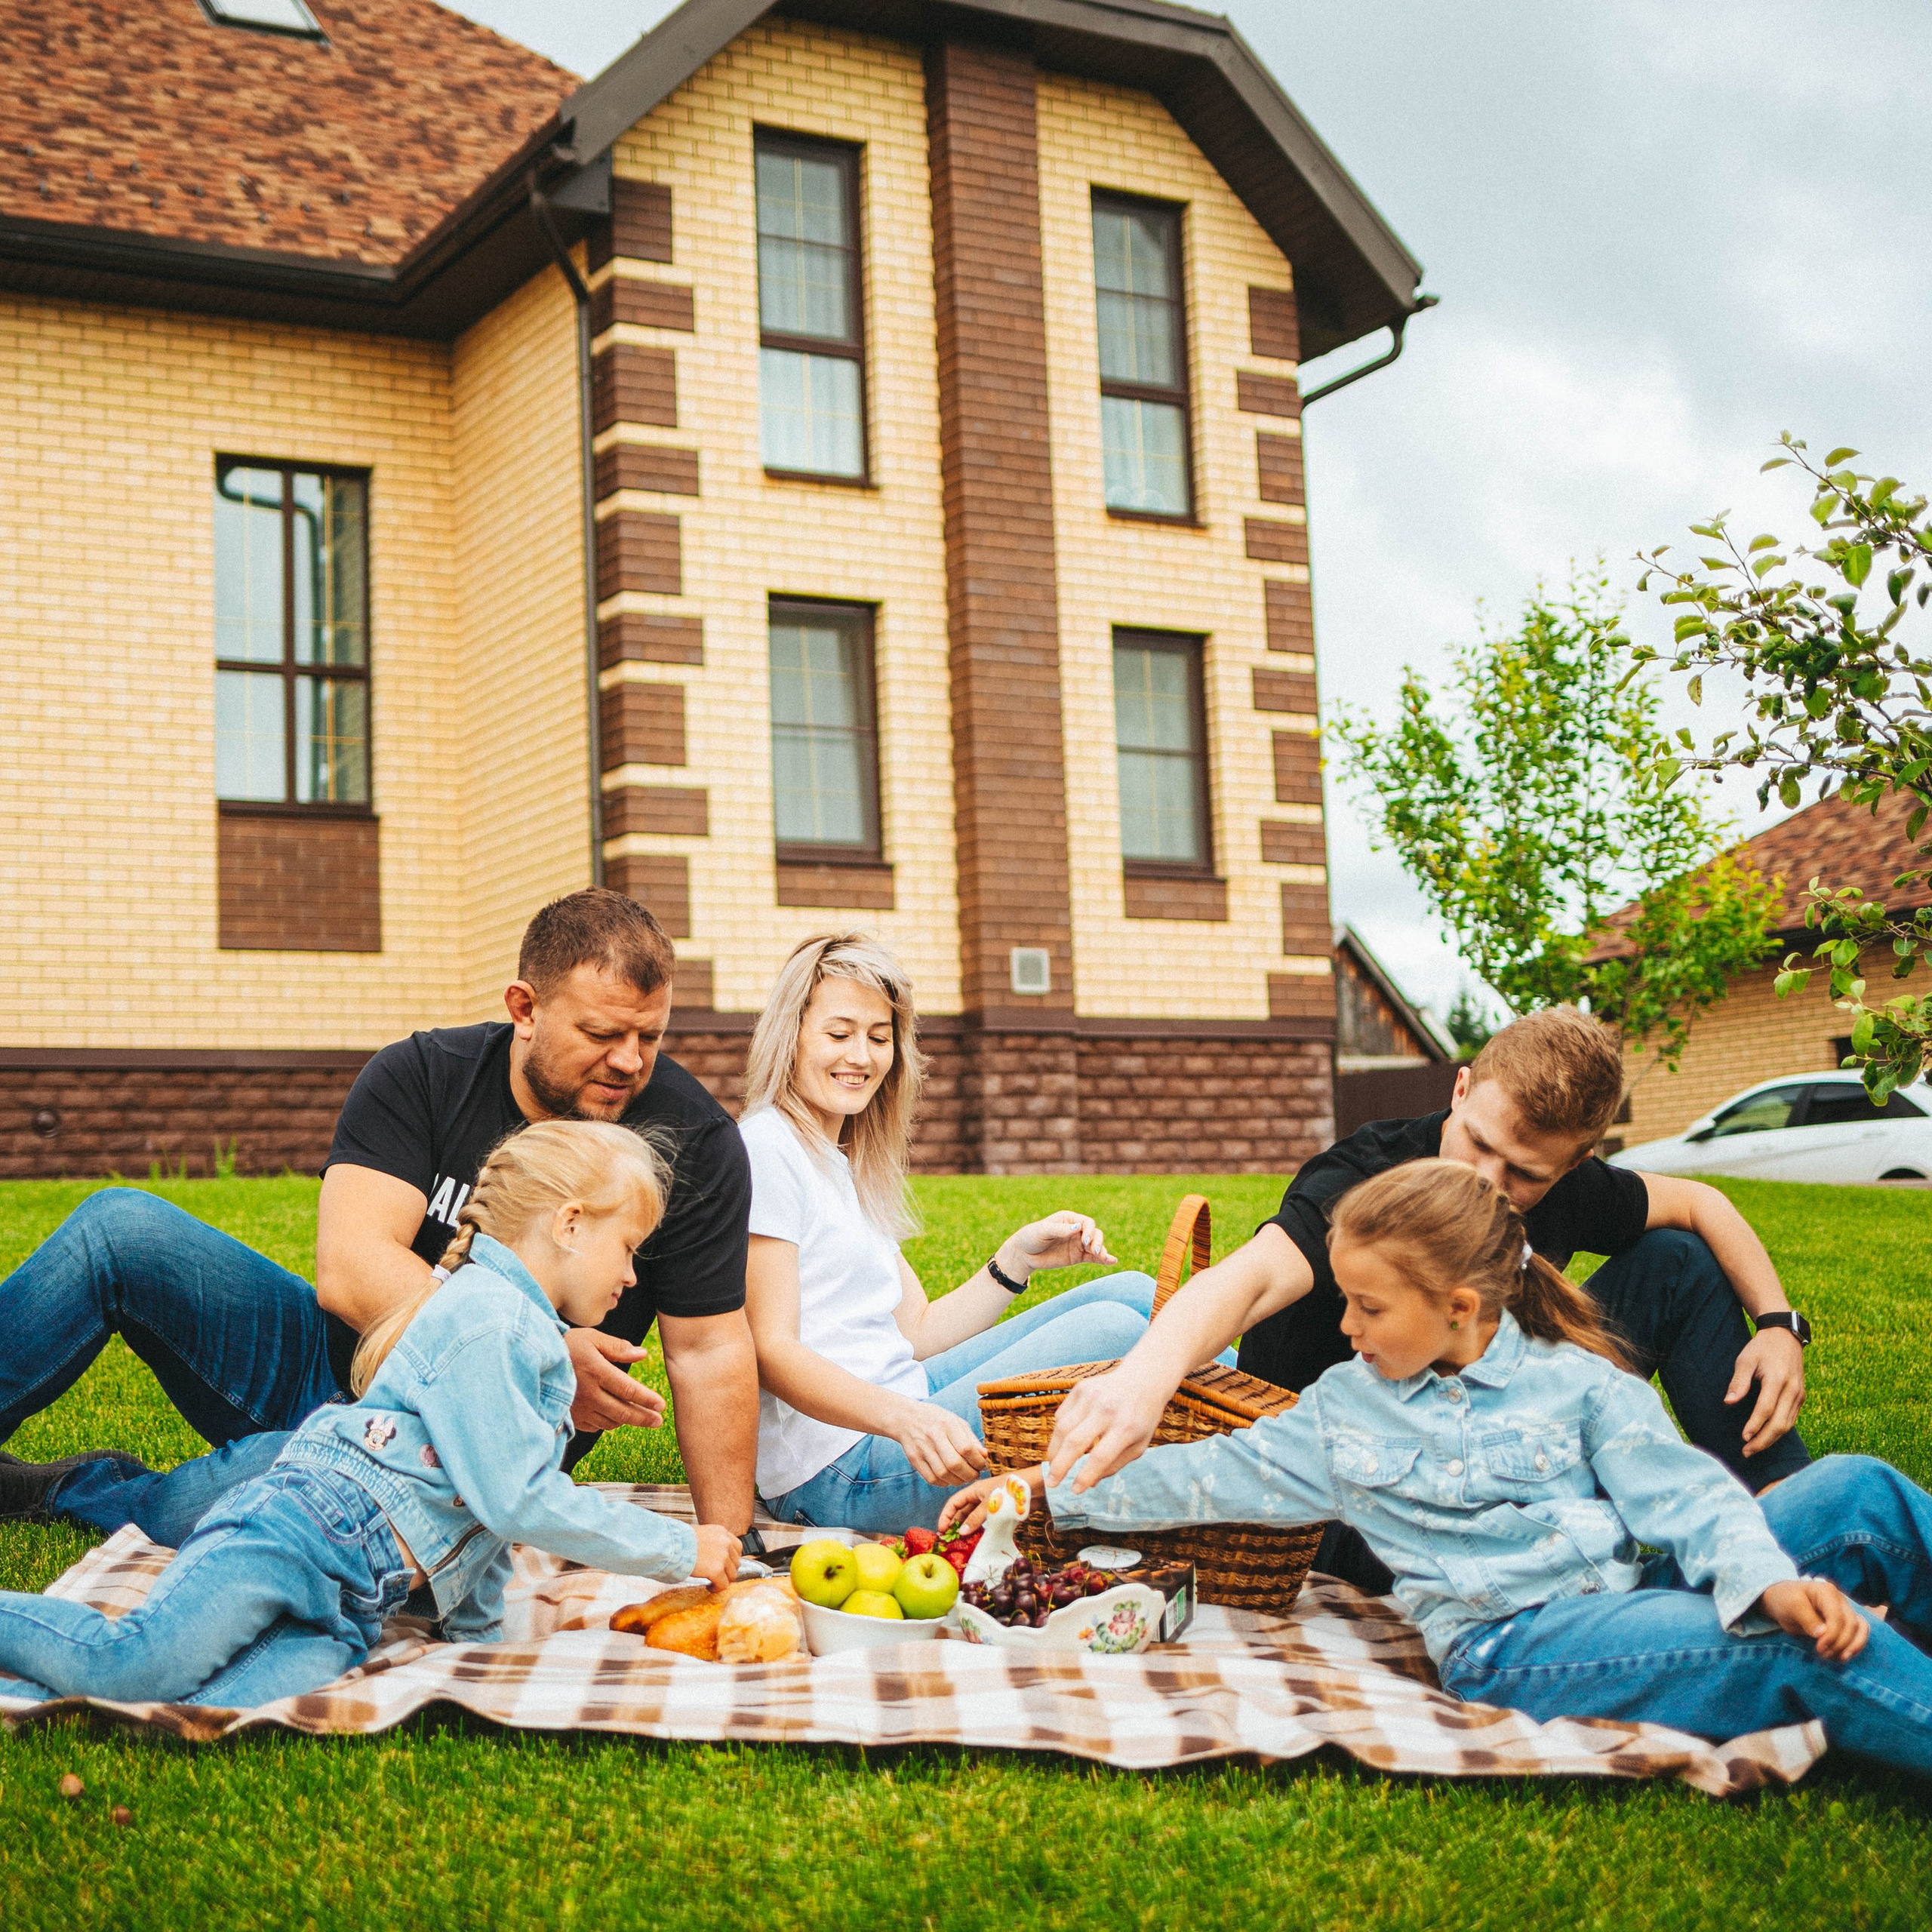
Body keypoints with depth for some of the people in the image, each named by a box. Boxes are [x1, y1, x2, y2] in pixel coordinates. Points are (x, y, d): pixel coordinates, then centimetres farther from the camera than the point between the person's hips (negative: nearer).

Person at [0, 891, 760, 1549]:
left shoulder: (693, 1141, -10)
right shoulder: (421, 1076, -8)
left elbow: (712, 1350, -8)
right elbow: (350, 1267, -21)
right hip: (338, 1367, 3)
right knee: (121, 1226, -14)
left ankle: (74, 1492, -1)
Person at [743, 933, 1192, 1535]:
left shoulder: (848, 1163, 19)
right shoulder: (765, 1150, -10)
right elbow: (771, 1351, -18)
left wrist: (1017, 1260, 3)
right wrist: (907, 1419, -33)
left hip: (896, 1406, 9)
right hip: (837, 1476, -9)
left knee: (1126, 1295, 4)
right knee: (1111, 1332, -19)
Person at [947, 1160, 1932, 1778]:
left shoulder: (1573, 1380, 8)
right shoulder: (1343, 1410, 14)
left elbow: (1677, 1489, -2)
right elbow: (1214, 1475, 18)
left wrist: (1765, 1575, -22)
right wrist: (1062, 1491, 16)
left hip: (1636, 1586, 2)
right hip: (1510, 1640, -2)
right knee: (1805, 1656, -28)